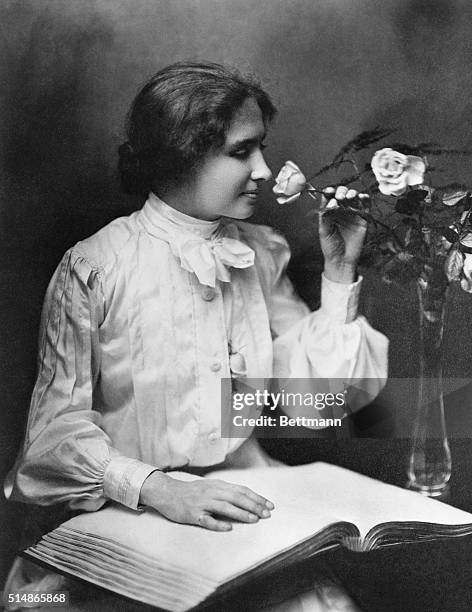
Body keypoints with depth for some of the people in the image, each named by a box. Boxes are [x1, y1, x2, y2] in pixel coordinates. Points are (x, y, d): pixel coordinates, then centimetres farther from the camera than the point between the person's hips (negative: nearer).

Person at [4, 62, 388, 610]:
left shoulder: (262, 254, 7)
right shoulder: (93, 269, -10)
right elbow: (61, 419, -10)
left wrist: (339, 272, -1)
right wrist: (157, 488, -25)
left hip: (242, 498, 3)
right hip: (128, 514, -3)